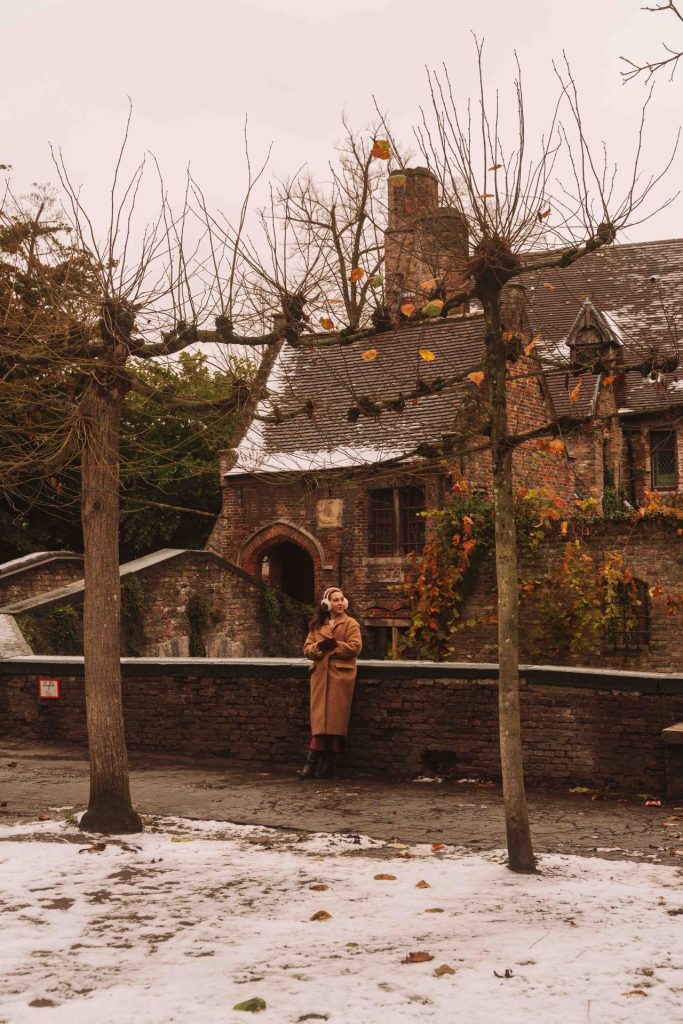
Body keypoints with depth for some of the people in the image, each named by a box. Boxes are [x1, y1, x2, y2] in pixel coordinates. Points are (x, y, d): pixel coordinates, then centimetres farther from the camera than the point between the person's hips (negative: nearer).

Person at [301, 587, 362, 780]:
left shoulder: (350, 624, 5)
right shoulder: (317, 625, 18)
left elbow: (355, 647, -7)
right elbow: (307, 647, 12)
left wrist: (334, 645, -14)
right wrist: (318, 647, -9)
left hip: (340, 675, -3)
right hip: (320, 675, 4)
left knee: (334, 718, -5)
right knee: (320, 718, -3)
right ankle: (324, 764, -2)